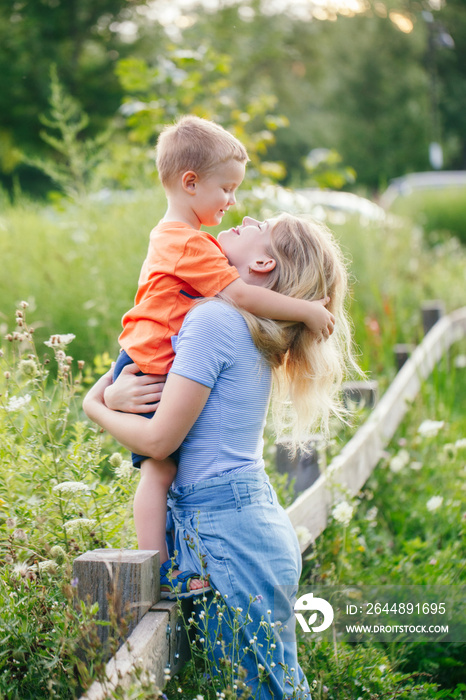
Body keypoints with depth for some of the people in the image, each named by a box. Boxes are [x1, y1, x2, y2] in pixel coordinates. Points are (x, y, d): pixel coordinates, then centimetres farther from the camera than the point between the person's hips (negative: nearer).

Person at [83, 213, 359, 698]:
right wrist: (112, 391, 1)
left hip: (222, 526, -9)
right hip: (256, 515, 9)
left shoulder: (214, 320, -16)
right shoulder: (250, 329, 12)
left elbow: (160, 439, -14)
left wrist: (94, 407, 4)